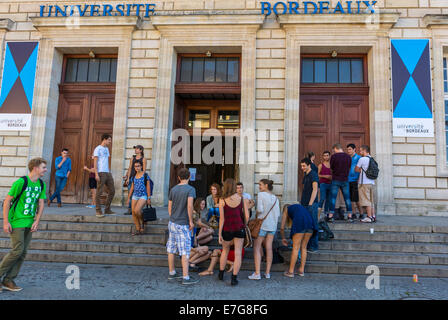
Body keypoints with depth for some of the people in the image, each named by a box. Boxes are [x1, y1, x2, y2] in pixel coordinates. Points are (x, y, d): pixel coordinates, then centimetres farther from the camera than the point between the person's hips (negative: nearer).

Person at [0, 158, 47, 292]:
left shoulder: (41, 184, 6)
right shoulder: (21, 182, -14)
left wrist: (37, 221, -1)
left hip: (29, 223, 7)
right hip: (16, 222, -6)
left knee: (23, 252, 6)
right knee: (17, 250, -9)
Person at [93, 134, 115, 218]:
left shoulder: (106, 149, 20)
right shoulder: (98, 149, -3)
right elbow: (95, 162, -9)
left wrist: (109, 172, 16)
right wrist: (96, 174, -16)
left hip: (108, 173, 8)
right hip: (101, 172, -8)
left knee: (112, 191, 8)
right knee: (100, 192, -5)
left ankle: (107, 209, 17)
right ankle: (98, 211, 2)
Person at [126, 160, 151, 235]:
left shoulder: (145, 175, -5)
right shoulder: (134, 176, 10)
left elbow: (148, 187, -6)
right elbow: (132, 187, 17)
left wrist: (149, 198, -9)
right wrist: (129, 197, 15)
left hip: (143, 196, -6)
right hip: (135, 196, 6)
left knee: (137, 210, -23)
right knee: (133, 212, 0)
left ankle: (142, 222, 7)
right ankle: (138, 229, 12)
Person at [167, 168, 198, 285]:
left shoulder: (173, 189, 7)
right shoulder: (190, 189, -11)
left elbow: (169, 207, 11)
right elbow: (190, 206, -23)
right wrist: (191, 221, -13)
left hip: (172, 223, 6)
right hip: (183, 225, -6)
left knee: (171, 249, 14)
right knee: (185, 251, -1)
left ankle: (172, 273, 27)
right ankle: (186, 278, 2)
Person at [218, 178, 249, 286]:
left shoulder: (222, 200, -8)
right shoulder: (242, 199, -2)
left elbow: (222, 219, -9)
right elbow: (246, 216, -1)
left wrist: (219, 234, -3)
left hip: (227, 229, 0)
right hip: (239, 228, 0)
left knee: (225, 250, 22)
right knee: (238, 253, 5)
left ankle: (221, 274, 33)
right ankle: (234, 278, 4)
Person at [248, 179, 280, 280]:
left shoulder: (261, 194, -7)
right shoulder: (275, 198, 9)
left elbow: (260, 209, -16)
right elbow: (278, 214, 5)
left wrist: (257, 213, 4)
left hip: (262, 224, -5)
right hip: (273, 225, 6)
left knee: (257, 248, 0)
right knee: (269, 248, 9)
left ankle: (257, 273, -4)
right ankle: (268, 273, 13)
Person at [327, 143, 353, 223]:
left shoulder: (334, 156, -8)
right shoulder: (348, 157, 4)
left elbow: (331, 167, 2)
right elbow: (349, 168, 11)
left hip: (335, 180, -3)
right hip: (345, 180, 3)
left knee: (333, 198, 1)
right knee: (347, 199, 8)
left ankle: (330, 216, 1)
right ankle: (350, 216, 9)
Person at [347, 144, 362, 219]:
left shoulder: (358, 158, -3)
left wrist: (359, 179, -16)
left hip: (355, 181, -6)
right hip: (348, 181, 6)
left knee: (356, 199, -6)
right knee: (351, 199, 7)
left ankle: (361, 214, 5)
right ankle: (354, 214, 13)